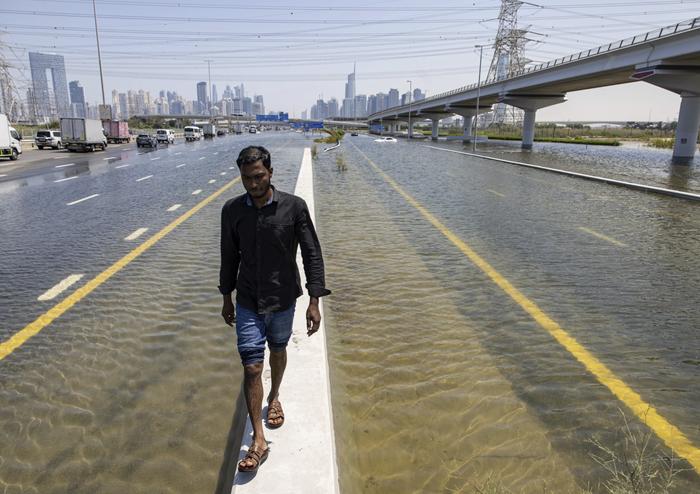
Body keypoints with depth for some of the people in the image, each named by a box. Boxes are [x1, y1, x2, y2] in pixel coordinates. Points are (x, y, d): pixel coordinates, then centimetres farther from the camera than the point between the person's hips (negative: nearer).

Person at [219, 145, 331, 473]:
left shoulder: (294, 207, -15)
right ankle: (258, 441, 8)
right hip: (248, 302, 1)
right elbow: (229, 257, 5)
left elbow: (312, 254, -11)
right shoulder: (232, 210, -7)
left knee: (278, 351, 21)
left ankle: (274, 396, 51)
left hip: (283, 299, 0)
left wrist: (314, 301, -14)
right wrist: (227, 298, 12)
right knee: (251, 367, -2)